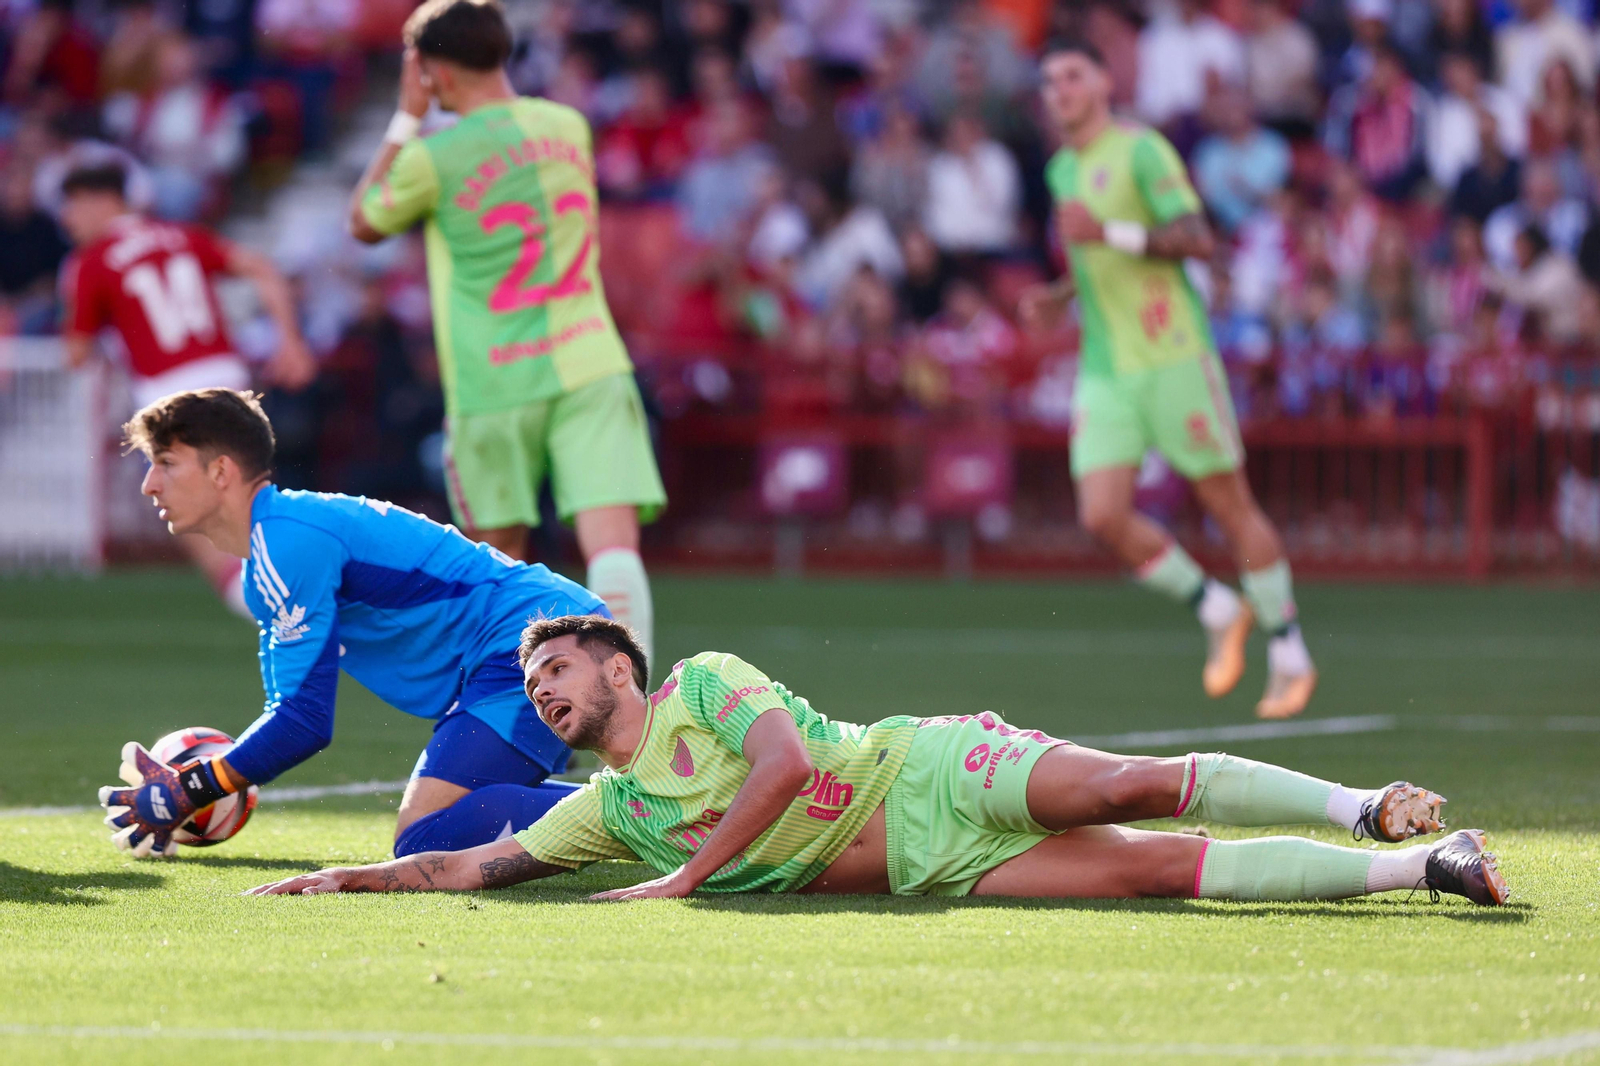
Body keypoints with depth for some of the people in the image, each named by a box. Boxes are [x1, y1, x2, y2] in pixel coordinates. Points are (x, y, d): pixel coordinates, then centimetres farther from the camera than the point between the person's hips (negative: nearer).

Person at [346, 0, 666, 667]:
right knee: (615, 552, -10)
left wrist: (407, 119, 13)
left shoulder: (432, 158, -8)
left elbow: (364, 223, 12)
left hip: (491, 386, -2)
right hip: (589, 363, 2)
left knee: (501, 558, 16)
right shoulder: (569, 126, 7)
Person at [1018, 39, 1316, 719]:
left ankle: (1290, 657, 11)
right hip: (1104, 370, 6)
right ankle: (1218, 612, 12)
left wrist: (1111, 233, -24)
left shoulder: (1140, 150, -6)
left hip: (1173, 354, -6)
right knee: (1103, 517, -9)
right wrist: (1059, 298, 13)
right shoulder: (1062, 170, 17)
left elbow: (1197, 240, -16)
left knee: (1228, 504, -1)